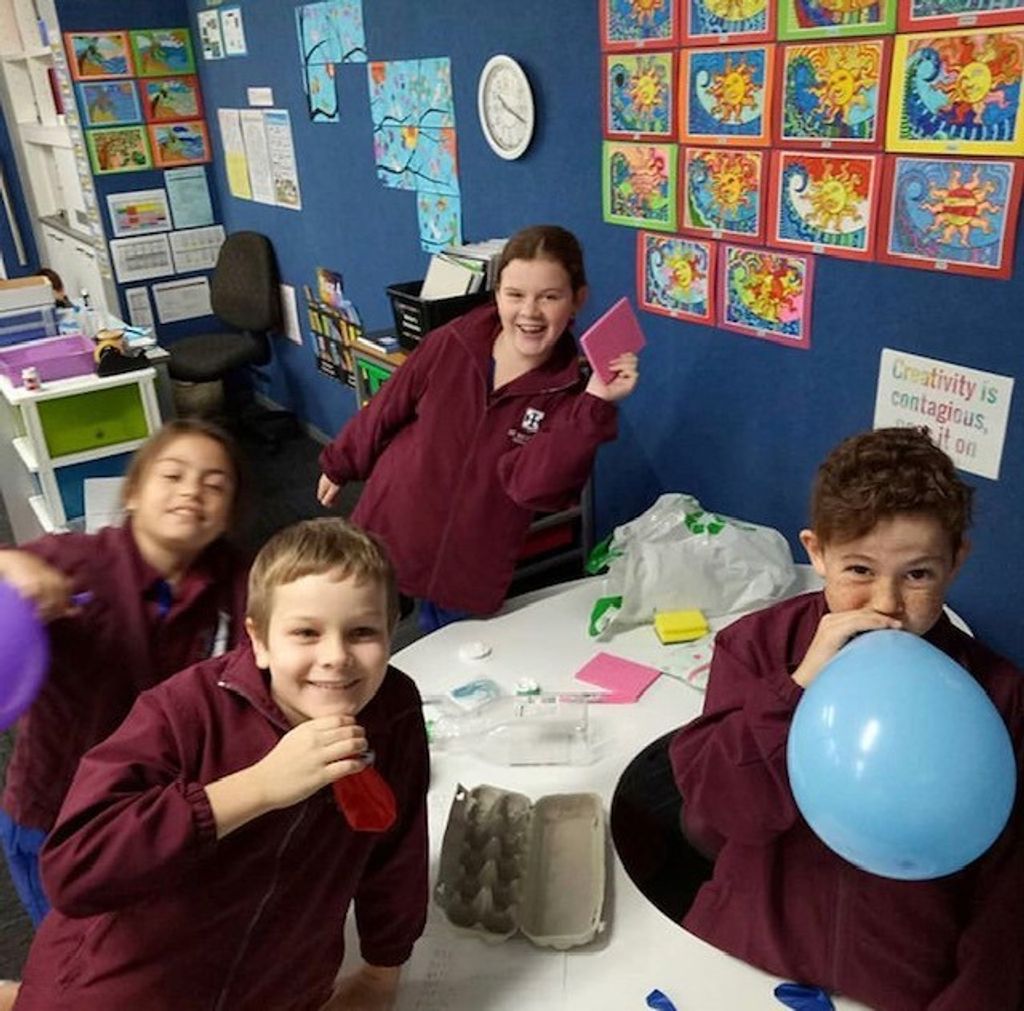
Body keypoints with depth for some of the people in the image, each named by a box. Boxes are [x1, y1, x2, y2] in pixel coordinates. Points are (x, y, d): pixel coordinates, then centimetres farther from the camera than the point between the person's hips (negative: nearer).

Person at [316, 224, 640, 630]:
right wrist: (339, 465, 15)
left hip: (469, 566, -1)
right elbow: (387, 409, 2)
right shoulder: (450, 345, -13)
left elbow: (531, 484, -27)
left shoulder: (569, 394, -15)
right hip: (387, 533, 2)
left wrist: (595, 405, -35)